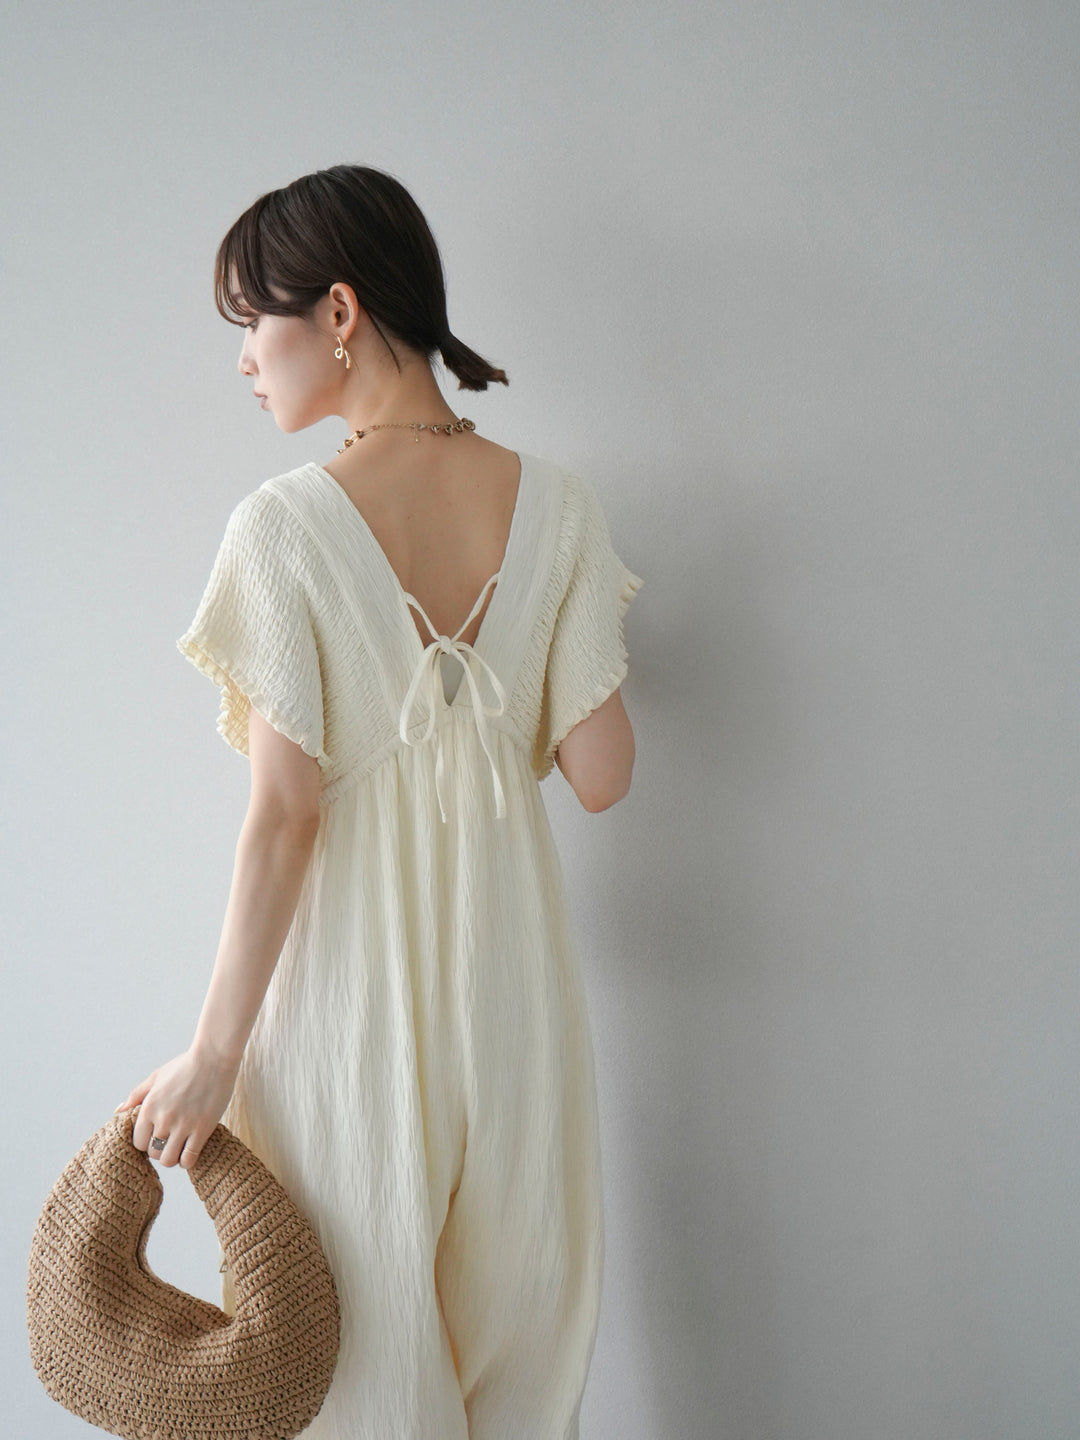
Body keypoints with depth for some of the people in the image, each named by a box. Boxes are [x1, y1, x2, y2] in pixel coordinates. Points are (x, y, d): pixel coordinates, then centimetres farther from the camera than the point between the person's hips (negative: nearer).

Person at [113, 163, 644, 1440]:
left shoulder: (283, 528, -16)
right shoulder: (555, 505, -6)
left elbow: (284, 815, -16)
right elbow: (600, 776, -5)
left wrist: (214, 1052, -7)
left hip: (353, 980, -3)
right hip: (509, 966, 4)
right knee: (520, 1313, 21)